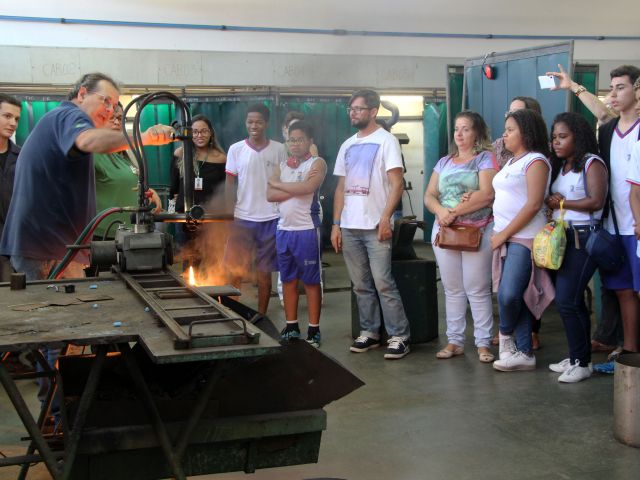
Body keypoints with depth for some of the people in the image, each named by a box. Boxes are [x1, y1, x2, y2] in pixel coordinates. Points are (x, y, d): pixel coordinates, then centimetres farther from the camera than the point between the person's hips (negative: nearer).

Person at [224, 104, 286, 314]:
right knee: (235, 269, 4)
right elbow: (230, 183, 3)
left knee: (264, 271, 8)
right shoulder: (236, 149, 0)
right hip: (242, 217, 0)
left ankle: (261, 314, 18)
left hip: (271, 218, 0)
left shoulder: (279, 149, 1)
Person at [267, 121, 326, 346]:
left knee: (311, 281, 1)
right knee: (288, 280, 12)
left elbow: (308, 188, -21)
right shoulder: (282, 166, 13)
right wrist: (297, 188, -12)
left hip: (307, 230, -6)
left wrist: (278, 184, -6)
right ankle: (291, 327, 22)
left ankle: (314, 330, 6)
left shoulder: (317, 163, -2)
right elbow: (270, 195, 0)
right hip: (284, 229, 6)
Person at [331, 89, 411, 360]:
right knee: (361, 285, 10)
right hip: (349, 227, 6)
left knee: (383, 283, -8)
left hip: (375, 226, -6)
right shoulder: (347, 145, 16)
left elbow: (396, 184, -9)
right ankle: (370, 332, 19)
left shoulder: (386, 141, -2)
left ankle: (399, 336, -1)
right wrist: (336, 224, 10)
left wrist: (385, 219, -18)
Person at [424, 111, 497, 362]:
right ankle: (455, 341, 14)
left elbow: (487, 194, -14)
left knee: (477, 289, -3)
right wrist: (440, 211, -11)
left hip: (477, 231, -5)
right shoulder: (444, 162, 17)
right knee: (452, 289, 8)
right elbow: (429, 196, 11)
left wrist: (454, 212, -15)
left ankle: (483, 343, 4)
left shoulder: (485, 158, 0)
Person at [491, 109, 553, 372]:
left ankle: (506, 336, 11)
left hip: (524, 237, -8)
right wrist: (500, 234, 5)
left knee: (509, 295, -15)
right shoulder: (511, 163, 19)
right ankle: (524, 353, 11)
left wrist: (505, 233, -13)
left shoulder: (536, 161, -7)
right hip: (505, 237, 8)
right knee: (512, 296, 5)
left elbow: (534, 204, -14)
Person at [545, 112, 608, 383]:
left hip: (583, 237, -8)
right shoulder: (559, 166, 17)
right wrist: (551, 204, -2)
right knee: (574, 301, 12)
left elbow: (596, 201, -17)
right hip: (563, 237, 8)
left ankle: (582, 362, -2)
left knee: (566, 301, -12)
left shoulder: (592, 163, -7)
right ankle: (578, 358, 21)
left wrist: (562, 203, -9)